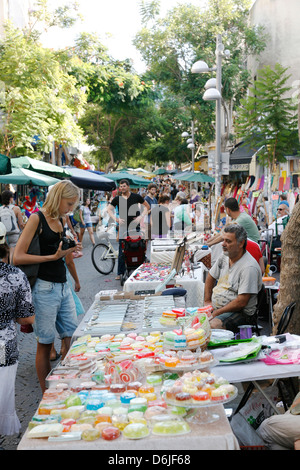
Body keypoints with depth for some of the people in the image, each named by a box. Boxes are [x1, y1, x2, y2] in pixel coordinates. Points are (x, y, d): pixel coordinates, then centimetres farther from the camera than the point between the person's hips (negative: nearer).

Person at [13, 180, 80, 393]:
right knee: (45, 344, 3)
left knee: (73, 339, 8)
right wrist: (53, 256, -16)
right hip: (45, 288, -7)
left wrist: (68, 252, 7)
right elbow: (18, 257, -16)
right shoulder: (37, 219, -9)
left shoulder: (62, 220, 12)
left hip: (63, 286, 7)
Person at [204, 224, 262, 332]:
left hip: (240, 312, -8)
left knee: (213, 325, -35)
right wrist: (207, 301, 12)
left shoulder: (249, 267, -18)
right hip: (215, 307, 8)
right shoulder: (224, 256, 8)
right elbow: (211, 277, 24)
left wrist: (216, 313, -17)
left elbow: (241, 302, -21)